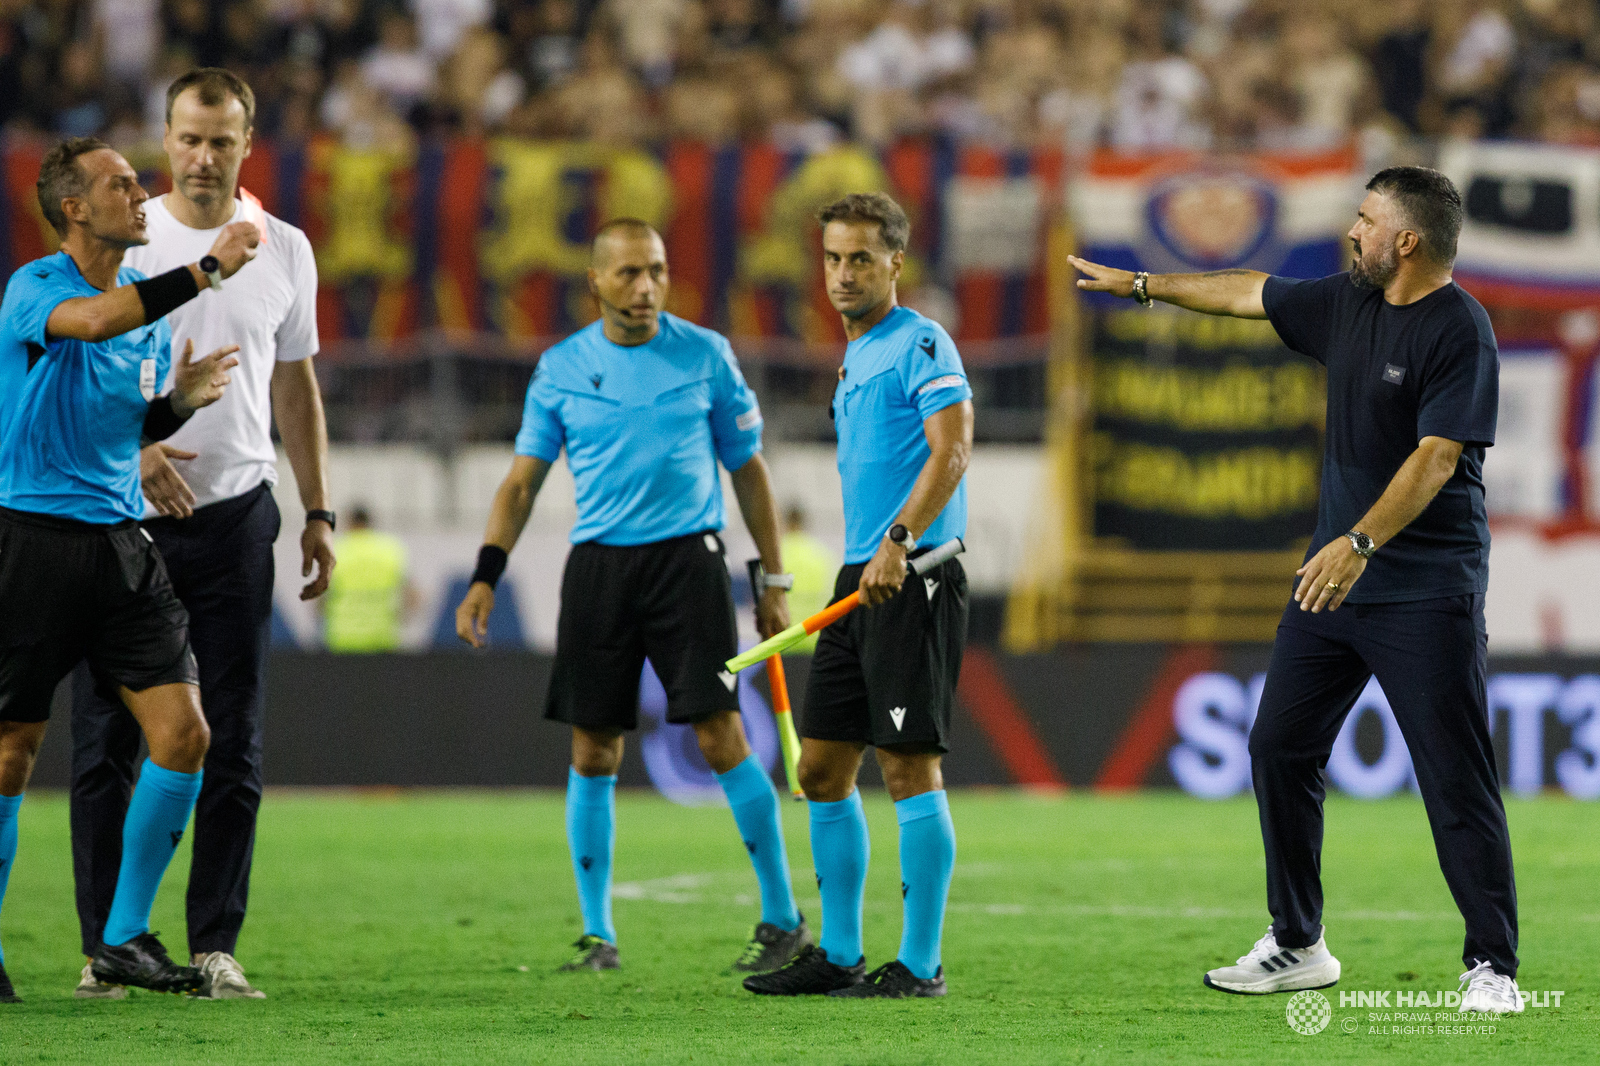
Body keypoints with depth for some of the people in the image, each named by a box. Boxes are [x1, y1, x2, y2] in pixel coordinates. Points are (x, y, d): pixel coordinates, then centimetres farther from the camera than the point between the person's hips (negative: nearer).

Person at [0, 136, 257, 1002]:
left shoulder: (151, 304, 13)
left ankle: (124, 938, 7)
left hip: (120, 540, 6)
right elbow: (95, 320, -34)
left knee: (183, 734, -4)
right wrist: (207, 269, -31)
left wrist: (179, 401, 2)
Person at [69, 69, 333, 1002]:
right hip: (125, 512, -2)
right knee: (107, 740, -2)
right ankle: (105, 949, 3)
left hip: (236, 514, 2)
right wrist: (134, 447, -21)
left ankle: (215, 947, 6)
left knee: (234, 742, 1)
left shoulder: (284, 250, 9)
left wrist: (319, 512, 12)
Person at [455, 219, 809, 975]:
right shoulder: (561, 368, 6)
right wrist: (485, 577, -3)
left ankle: (783, 919, 1)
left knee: (720, 737, -9)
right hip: (597, 565, 2)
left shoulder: (706, 355, 3)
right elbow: (523, 479, 9)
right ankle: (597, 933, 11)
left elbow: (748, 470, 10)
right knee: (593, 751, 2)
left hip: (687, 558, -2)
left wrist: (773, 582, 8)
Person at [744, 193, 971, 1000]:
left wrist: (899, 541, -29)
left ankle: (920, 964, -5)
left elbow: (951, 448, -20)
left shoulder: (921, 344, -8)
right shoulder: (854, 359, 20)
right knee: (821, 768, 10)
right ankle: (838, 955, 17)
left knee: (909, 767, -8)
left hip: (912, 579, -10)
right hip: (859, 580, 10)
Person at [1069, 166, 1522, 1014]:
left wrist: (1361, 541, -32)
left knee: (1457, 779, -10)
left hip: (1427, 593, -9)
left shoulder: (1459, 330, -15)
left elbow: (1436, 458, -23)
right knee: (1280, 747, 9)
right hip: (1333, 575, 9)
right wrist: (1142, 285, 34)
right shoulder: (1348, 303, 9)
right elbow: (1252, 294, 26)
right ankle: (1297, 946, 19)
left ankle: (1492, 967, -7)